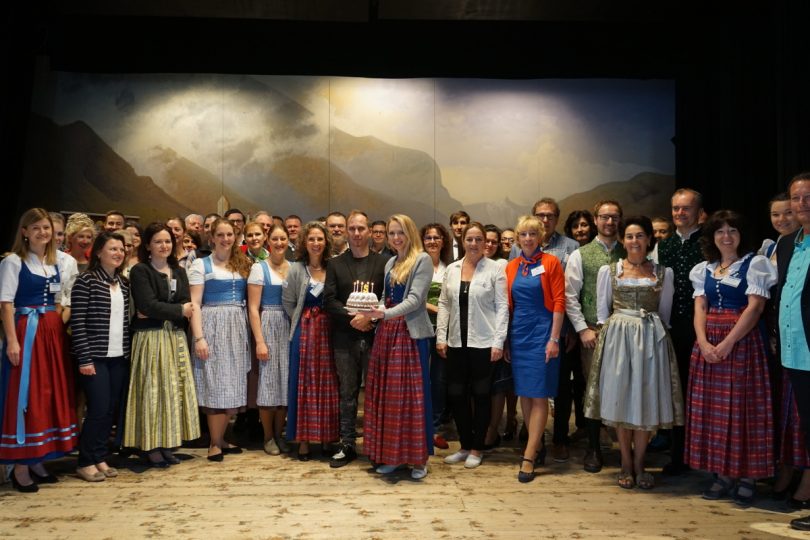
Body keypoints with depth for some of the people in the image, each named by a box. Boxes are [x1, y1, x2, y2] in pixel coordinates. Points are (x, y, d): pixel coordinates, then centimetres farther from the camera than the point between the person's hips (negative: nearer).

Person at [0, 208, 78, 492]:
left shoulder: (58, 262, 13)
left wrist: (62, 327, 8)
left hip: (54, 333, 6)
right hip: (26, 333, -6)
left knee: (51, 395, 9)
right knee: (24, 397, -3)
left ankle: (37, 461, 21)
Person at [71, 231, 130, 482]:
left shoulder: (124, 283, 11)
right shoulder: (86, 280, -8)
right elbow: (77, 322, -12)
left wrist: (128, 351, 9)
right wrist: (84, 358, -15)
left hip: (119, 357, 6)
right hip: (95, 356, -6)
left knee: (111, 409, 8)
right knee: (99, 409, -6)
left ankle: (100, 458, 19)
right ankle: (86, 462, 8)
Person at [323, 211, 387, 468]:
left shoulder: (382, 263, 5)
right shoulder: (335, 263, 8)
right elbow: (329, 301, 0)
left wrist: (369, 317, -14)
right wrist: (353, 317, -12)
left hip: (374, 336, -1)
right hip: (345, 338, 1)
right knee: (347, 393, 8)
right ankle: (347, 446, 17)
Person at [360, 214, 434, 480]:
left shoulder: (422, 260, -4)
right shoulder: (390, 263, 17)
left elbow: (415, 299, -13)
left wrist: (386, 313, -25)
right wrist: (373, 311, -4)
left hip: (411, 333, -6)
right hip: (387, 332, 6)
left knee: (412, 394, -2)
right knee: (387, 394, 6)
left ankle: (418, 458, 9)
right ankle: (391, 455, 17)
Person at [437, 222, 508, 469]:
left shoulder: (495, 269, -3)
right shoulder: (451, 269, 8)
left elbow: (502, 307, -6)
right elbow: (444, 304, 10)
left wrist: (498, 342, -11)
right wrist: (441, 337, 4)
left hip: (483, 342, -4)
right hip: (456, 342, 4)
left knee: (480, 394, 6)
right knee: (456, 393, 6)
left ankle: (477, 448, 20)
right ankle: (465, 445, 23)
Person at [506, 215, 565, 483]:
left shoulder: (551, 262, -4)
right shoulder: (511, 266, 8)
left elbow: (559, 302, -8)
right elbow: (509, 305, 11)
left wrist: (554, 339, -13)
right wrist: (504, 340, 10)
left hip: (542, 332, -5)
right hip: (518, 332, 5)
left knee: (539, 395, -3)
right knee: (524, 393, 10)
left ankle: (529, 457, 0)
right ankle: (538, 445, 25)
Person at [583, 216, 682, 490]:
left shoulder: (663, 273, 6)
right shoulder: (608, 270, 5)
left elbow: (665, 313, 13)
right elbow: (602, 311, 9)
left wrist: (653, 332, 8)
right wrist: (609, 335, 1)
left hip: (651, 340, 1)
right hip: (617, 338, 0)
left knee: (646, 401, 1)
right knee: (621, 400, 2)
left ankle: (639, 463, 15)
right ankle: (626, 464, 14)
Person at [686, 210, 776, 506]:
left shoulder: (754, 264, 0)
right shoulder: (704, 270, 13)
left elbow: (754, 307, -9)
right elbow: (700, 309, 6)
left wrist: (727, 343, -17)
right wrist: (703, 342, -12)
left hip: (741, 343, -4)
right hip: (707, 345, 4)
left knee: (741, 407, -3)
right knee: (712, 408, 5)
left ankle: (747, 478, 7)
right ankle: (723, 475, 14)